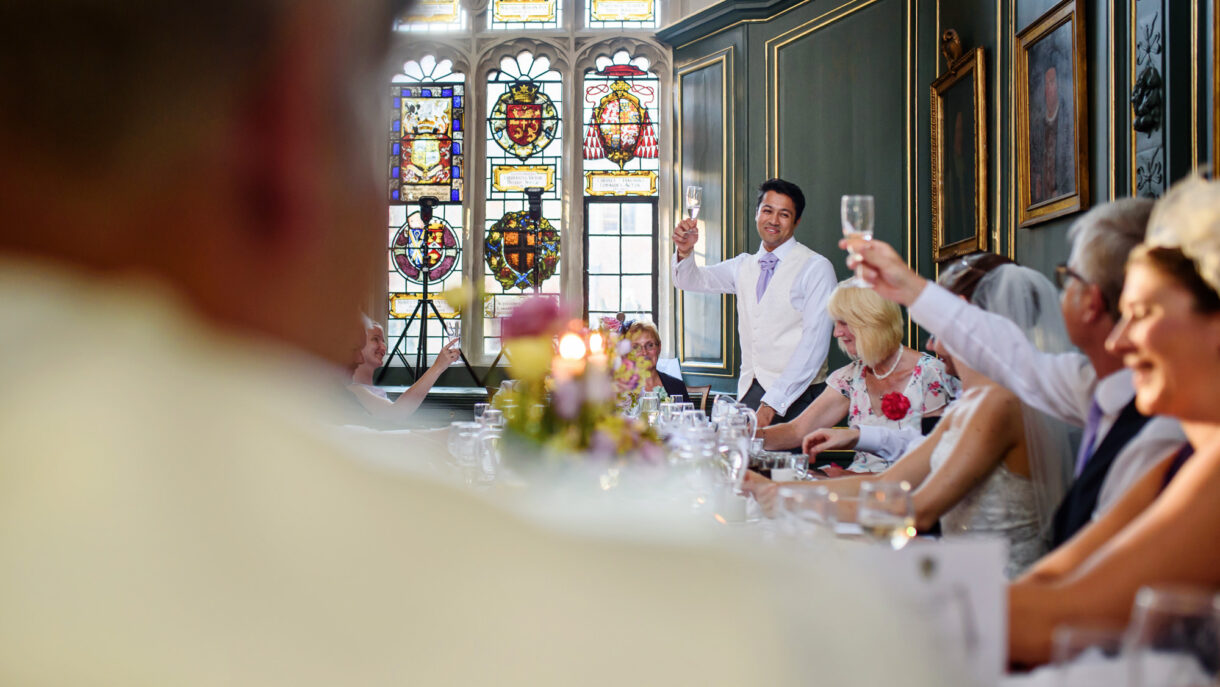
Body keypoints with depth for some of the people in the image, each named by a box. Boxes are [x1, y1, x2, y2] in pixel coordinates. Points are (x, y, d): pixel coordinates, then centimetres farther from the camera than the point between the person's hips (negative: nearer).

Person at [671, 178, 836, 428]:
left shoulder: (816, 268, -4)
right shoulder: (744, 266, 14)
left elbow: (814, 344, -11)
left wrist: (773, 403, -17)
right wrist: (684, 250, -12)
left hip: (795, 400, -4)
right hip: (750, 394, 4)